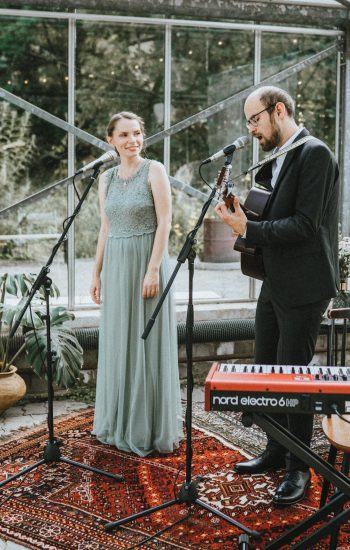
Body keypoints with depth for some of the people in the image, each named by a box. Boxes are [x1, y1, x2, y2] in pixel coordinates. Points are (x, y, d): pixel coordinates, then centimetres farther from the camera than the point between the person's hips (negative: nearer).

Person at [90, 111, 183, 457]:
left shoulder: (154, 171, -6)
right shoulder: (106, 179, 10)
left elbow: (164, 223, -11)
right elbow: (105, 229, 14)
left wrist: (153, 270, -18)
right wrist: (97, 273, 12)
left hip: (146, 262, -6)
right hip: (116, 265, 6)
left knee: (147, 343, -1)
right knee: (118, 343, 11)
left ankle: (150, 429, 11)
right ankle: (119, 424, 24)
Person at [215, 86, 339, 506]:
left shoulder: (314, 154, -14)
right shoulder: (272, 162, 13)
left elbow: (305, 224, -21)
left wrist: (248, 229, -20)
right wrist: (243, 215, -2)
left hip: (303, 286, -9)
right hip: (274, 283, 9)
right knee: (265, 372, 16)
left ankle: (299, 470, 13)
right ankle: (276, 452, 32)